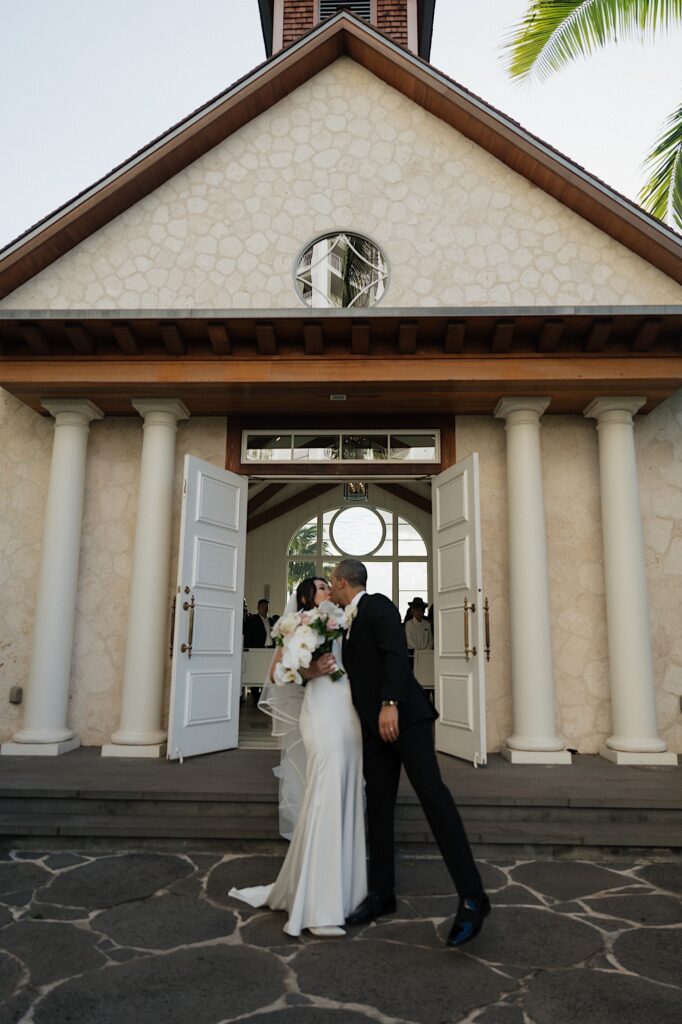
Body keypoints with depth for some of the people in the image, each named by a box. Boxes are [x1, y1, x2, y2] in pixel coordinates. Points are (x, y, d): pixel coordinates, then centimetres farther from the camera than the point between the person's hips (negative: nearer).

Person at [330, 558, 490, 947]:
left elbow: (396, 653, -18)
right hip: (376, 724, 9)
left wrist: (390, 703, -26)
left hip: (404, 715, -9)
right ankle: (382, 893, 19)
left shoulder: (377, 605, -4)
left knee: (431, 792, -14)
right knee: (378, 806, 9)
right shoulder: (349, 622, 22)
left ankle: (472, 895, -12)